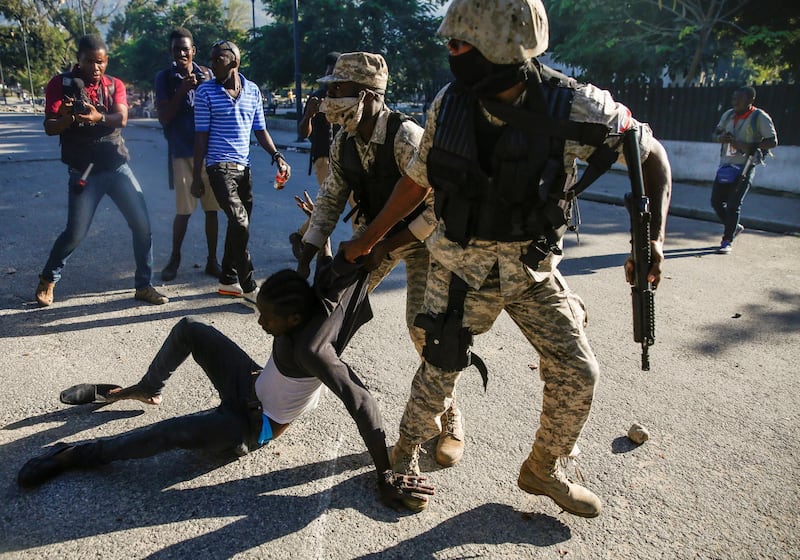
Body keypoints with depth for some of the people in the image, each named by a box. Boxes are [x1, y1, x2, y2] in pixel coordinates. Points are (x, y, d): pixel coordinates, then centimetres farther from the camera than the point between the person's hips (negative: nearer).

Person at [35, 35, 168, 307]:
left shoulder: (114, 85, 6)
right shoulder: (60, 84, -1)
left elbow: (121, 119, -13)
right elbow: (49, 128, -8)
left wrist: (98, 117, -35)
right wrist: (66, 118, -30)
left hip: (117, 167, 3)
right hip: (84, 172, -2)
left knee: (142, 224, -5)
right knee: (75, 232, -3)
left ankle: (143, 285, 8)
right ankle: (47, 280, 23)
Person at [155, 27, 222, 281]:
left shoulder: (206, 74, 6)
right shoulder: (164, 78, 2)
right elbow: (164, 117, -5)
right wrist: (182, 90, -15)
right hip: (182, 152, -2)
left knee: (211, 209, 4)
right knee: (183, 210, 0)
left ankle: (212, 260, 15)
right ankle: (174, 258, 19)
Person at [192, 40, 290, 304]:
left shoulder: (253, 90, 9)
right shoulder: (205, 91, -2)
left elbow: (260, 130, 14)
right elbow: (201, 135, -2)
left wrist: (277, 156, 0)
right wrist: (197, 176, -5)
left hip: (244, 167, 5)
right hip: (220, 166, -5)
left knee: (240, 224, 9)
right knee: (240, 222, -16)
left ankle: (228, 281, 23)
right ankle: (249, 286, -7)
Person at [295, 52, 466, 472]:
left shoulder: (405, 136, -30)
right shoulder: (344, 141, -8)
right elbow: (330, 197, 2)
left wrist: (390, 247, -29)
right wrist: (307, 254, -5)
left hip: (420, 237, -6)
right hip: (375, 233, 6)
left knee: (422, 323, -16)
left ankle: (450, 419, 2)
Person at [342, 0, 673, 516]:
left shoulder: (573, 107, -18)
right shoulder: (450, 103, -10)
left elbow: (652, 154, -5)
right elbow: (417, 182, 4)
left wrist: (654, 237, -19)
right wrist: (367, 240, 10)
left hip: (533, 266, 1)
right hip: (462, 262, 0)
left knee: (577, 373, 0)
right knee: (441, 368, 1)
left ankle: (542, 469, 26)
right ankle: (406, 451, 30)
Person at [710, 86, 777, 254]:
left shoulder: (760, 117, -7)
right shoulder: (728, 115, 10)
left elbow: (773, 141, -10)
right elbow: (715, 134, 19)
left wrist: (748, 147, -21)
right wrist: (720, 138, -6)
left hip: (744, 168, -6)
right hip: (725, 165, 6)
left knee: (733, 205, -9)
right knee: (716, 201, 8)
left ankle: (728, 241, 1)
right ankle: (734, 227, 32)